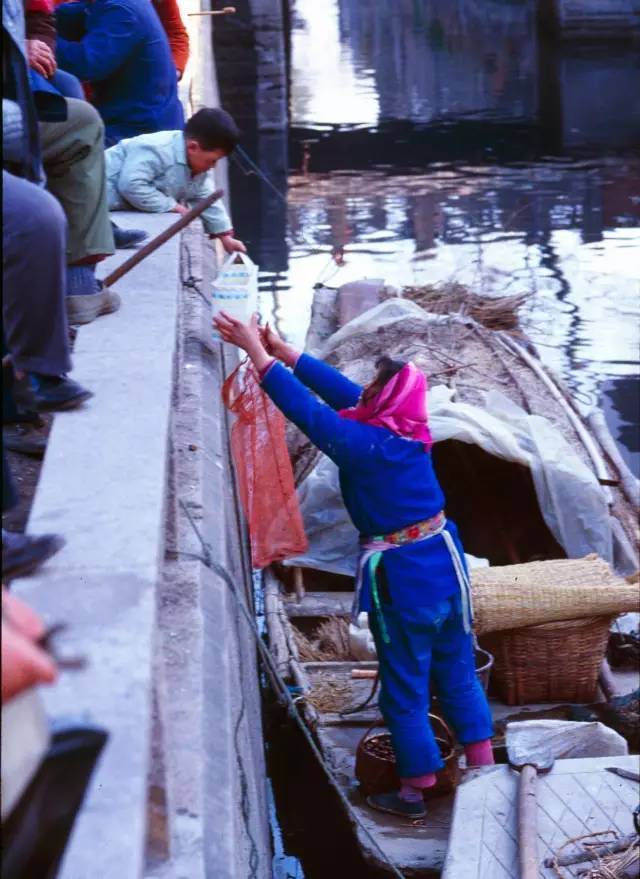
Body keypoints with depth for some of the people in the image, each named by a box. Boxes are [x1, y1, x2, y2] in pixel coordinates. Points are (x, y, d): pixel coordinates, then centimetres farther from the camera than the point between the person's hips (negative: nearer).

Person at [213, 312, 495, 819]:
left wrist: (258, 351, -10)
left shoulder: (363, 444, -22)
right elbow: (341, 389, 4)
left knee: (405, 687, 8)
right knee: (457, 672, 18)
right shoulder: (410, 431, -2)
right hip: (445, 561, 7)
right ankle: (484, 767, 26)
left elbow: (304, 407, -18)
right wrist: (284, 351, 7)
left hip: (400, 578, -6)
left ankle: (414, 791, 21)